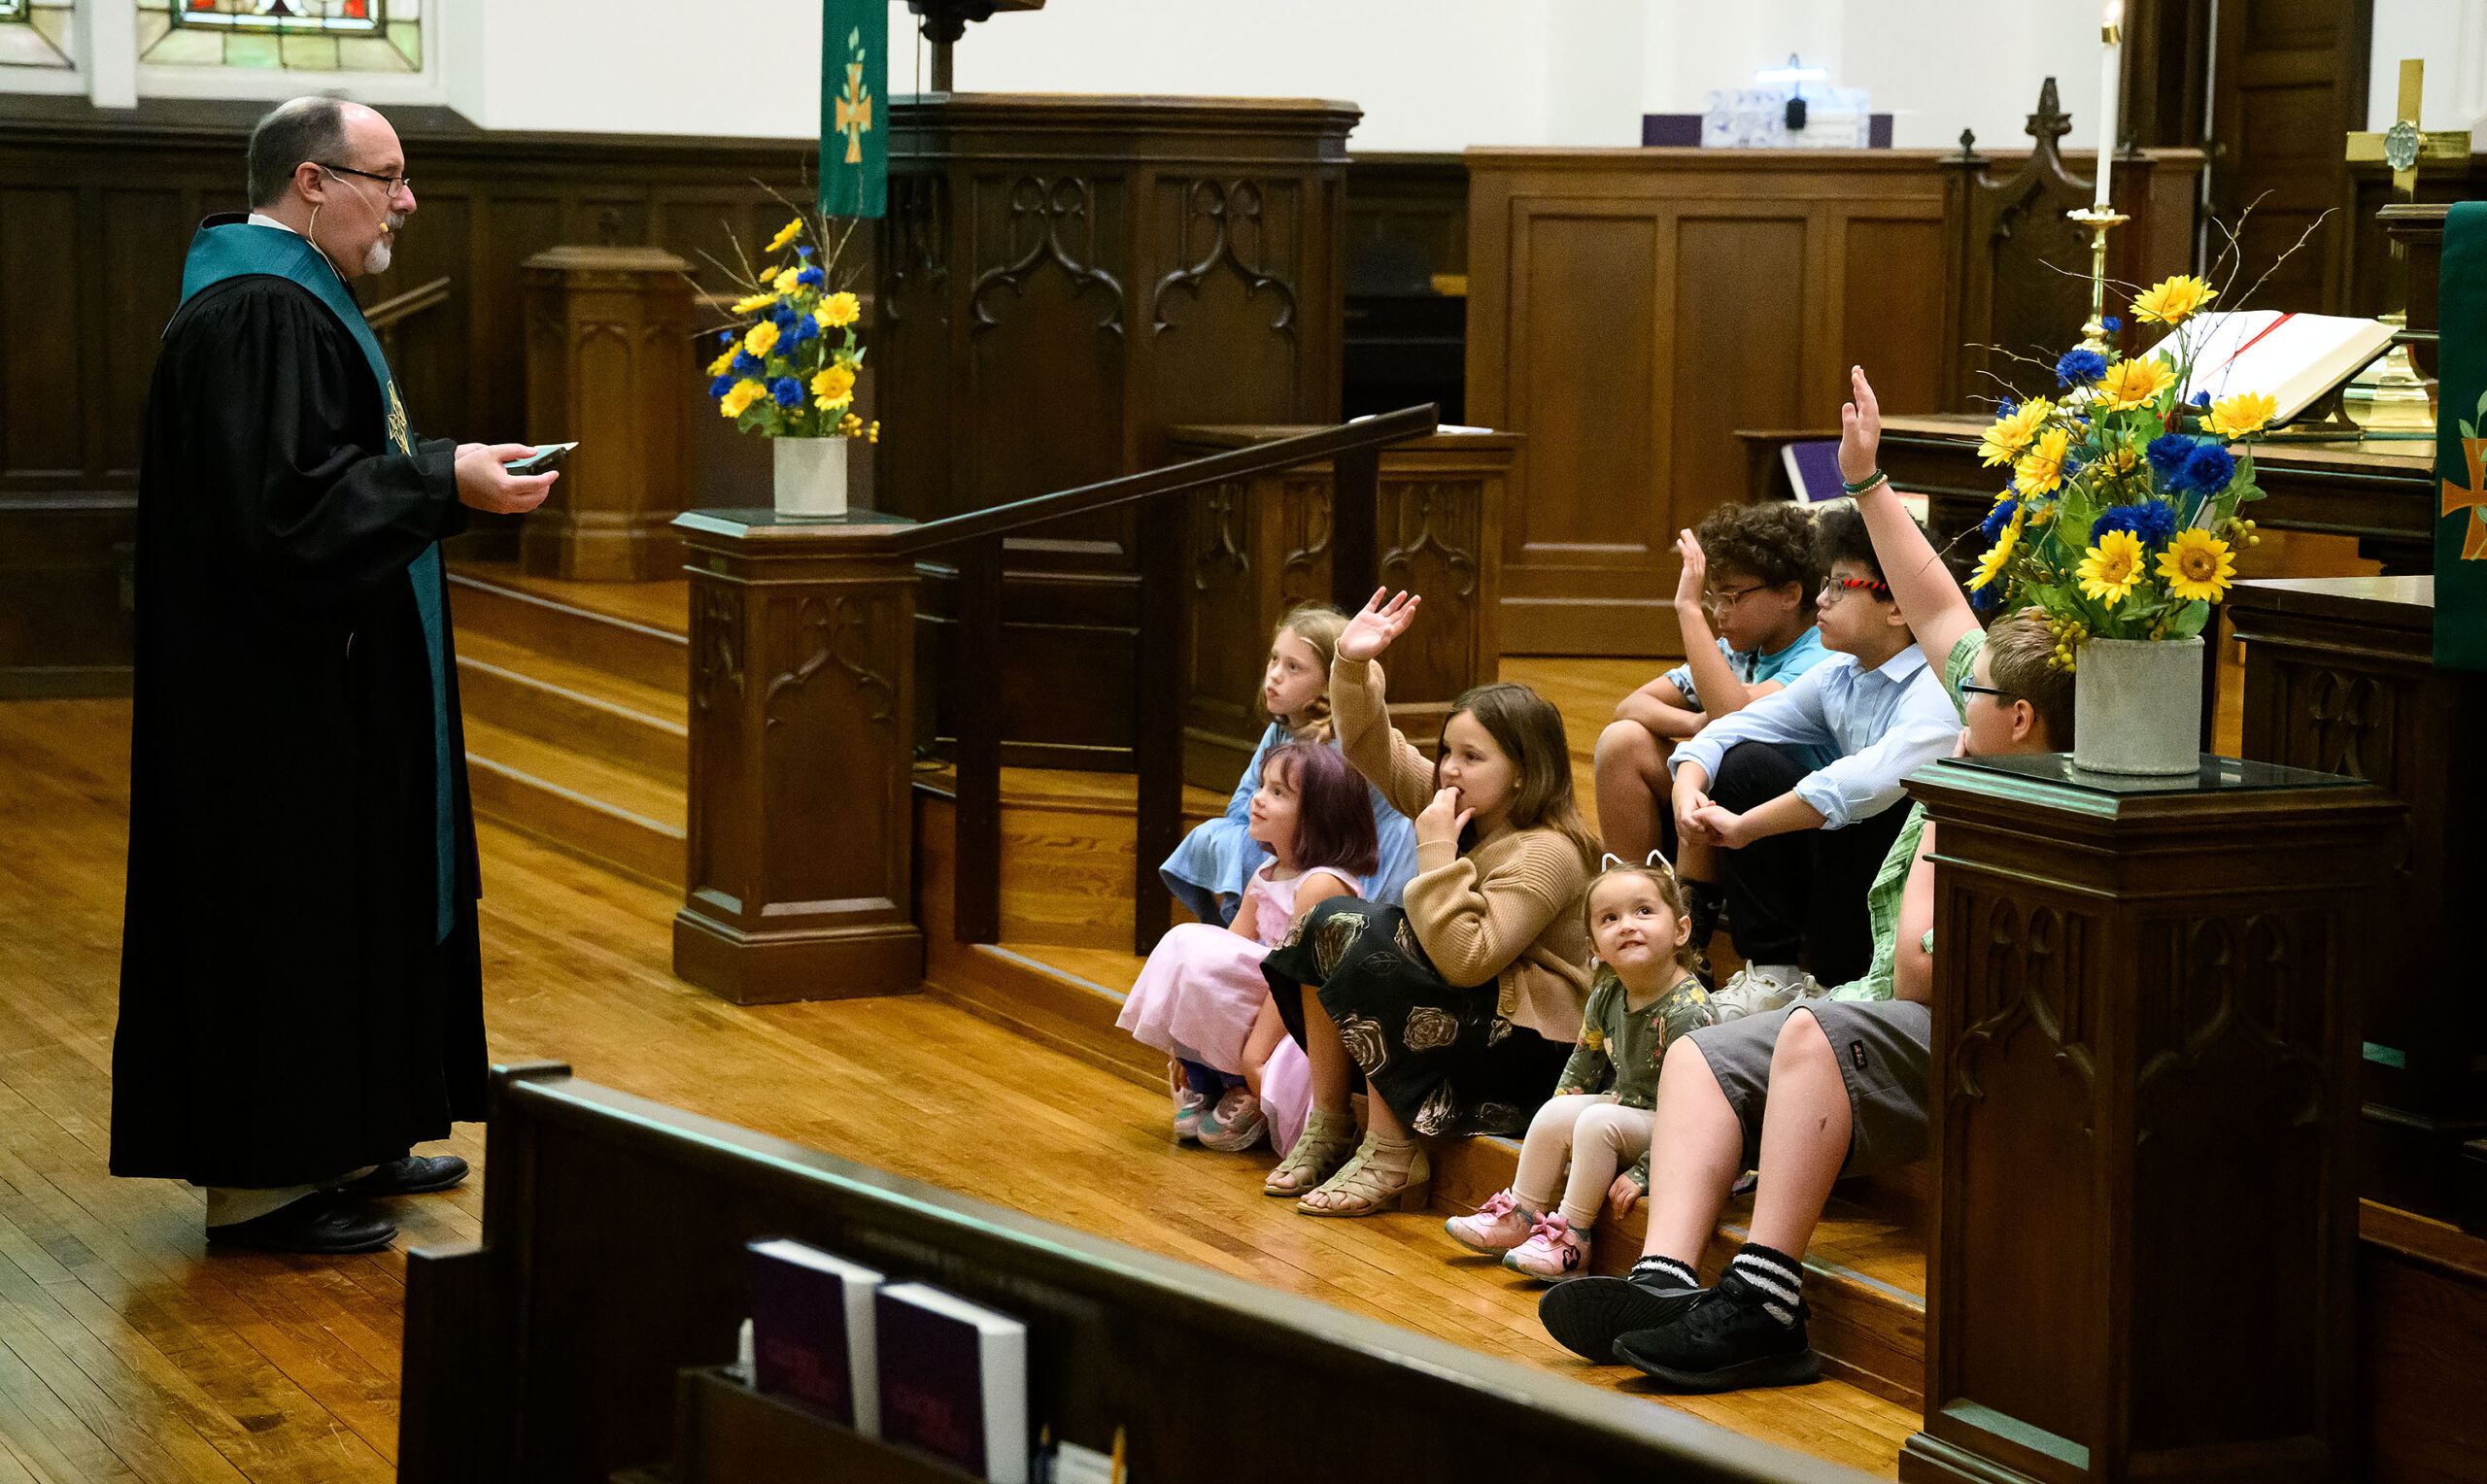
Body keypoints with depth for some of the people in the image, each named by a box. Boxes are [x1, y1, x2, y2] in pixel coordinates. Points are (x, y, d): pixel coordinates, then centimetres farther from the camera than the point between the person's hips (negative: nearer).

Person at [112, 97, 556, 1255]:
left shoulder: (295, 299, 14)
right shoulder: (255, 315, -21)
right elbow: (284, 506, -28)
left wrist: (444, 471, 12)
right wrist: (444, 482, -23)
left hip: (317, 686, 11)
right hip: (275, 698, -11)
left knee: (346, 907, 16)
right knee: (282, 911, -4)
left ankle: (338, 1143, 26)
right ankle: (260, 1182, 4)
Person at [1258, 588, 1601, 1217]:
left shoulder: (1546, 853, -22)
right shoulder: (1465, 804, 4)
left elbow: (1464, 959, -32)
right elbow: (1372, 748, 6)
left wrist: (1437, 848, -28)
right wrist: (1354, 666, -10)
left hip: (1529, 1046, -9)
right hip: (1461, 1011, 10)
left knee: (1369, 940, -25)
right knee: (1328, 922, -2)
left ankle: (1391, 1158, -22)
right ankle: (1326, 1126, -1)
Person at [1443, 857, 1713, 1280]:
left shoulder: (1687, 1012, -26)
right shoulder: (1607, 997, -1)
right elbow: (1582, 1068, 16)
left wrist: (1642, 1175, -28)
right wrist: (1554, 1136, 15)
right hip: (1627, 1105, 8)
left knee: (1597, 1121, -26)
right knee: (1556, 1112, -6)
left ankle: (1572, 1244, -20)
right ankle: (1521, 1217, 7)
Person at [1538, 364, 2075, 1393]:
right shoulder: (2005, 750, 9)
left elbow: (1919, 975, -23)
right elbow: (1940, 611, 21)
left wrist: (1941, 835, -11)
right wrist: (1869, 483, 24)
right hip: (1892, 1030, 11)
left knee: (1816, 1036, -35)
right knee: (1699, 1057, -4)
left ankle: (1764, 1302, -37)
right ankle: (1665, 1283, -26)